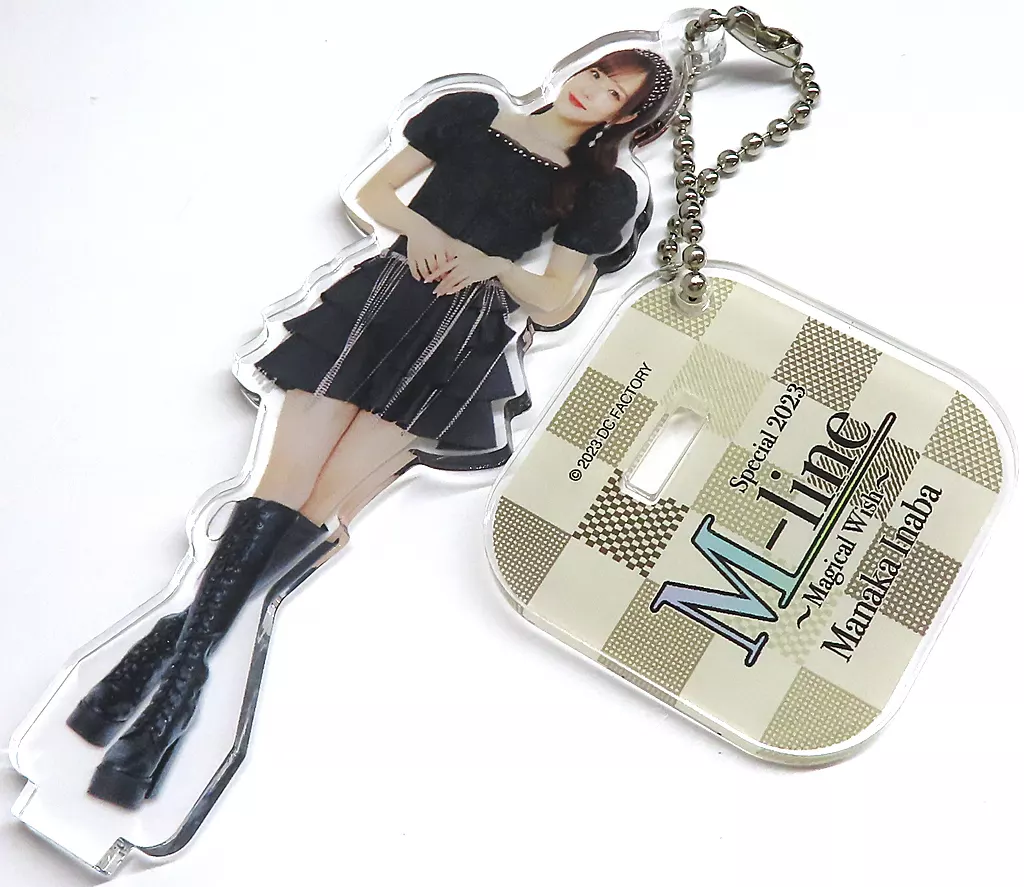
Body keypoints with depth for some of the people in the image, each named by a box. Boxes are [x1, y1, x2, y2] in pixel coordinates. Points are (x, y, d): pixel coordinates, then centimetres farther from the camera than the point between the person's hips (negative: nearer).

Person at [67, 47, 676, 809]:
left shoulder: (602, 188, 13)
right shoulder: (470, 111, 18)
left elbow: (554, 305, 8)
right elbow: (375, 192, 18)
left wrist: (495, 265, -10)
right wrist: (417, 225, -2)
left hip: (464, 336, -2)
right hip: (383, 294, 2)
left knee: (323, 507, -18)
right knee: (285, 483, -16)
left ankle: (180, 661, -16)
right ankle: (180, 655, -18)